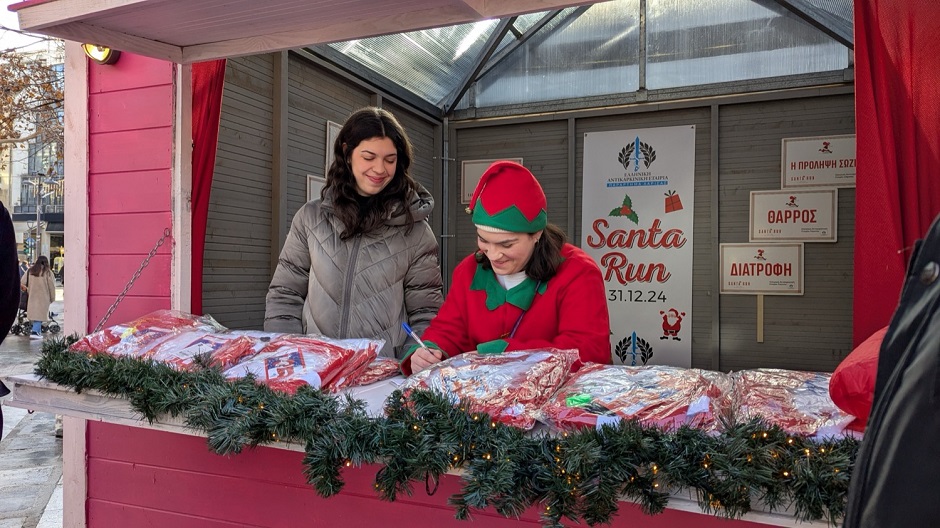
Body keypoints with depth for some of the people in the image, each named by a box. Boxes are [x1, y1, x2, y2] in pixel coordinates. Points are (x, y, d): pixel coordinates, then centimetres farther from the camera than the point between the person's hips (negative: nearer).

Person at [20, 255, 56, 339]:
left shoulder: (30, 271, 2)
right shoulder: (47, 272, -8)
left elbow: (22, 283, 3)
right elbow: (52, 287, -6)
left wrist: (28, 290, 20)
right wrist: (52, 298, 4)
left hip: (32, 297, 4)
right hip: (43, 298, -4)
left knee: (35, 314, 15)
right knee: (40, 315, -1)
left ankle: (38, 332, 20)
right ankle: (35, 332, -12)